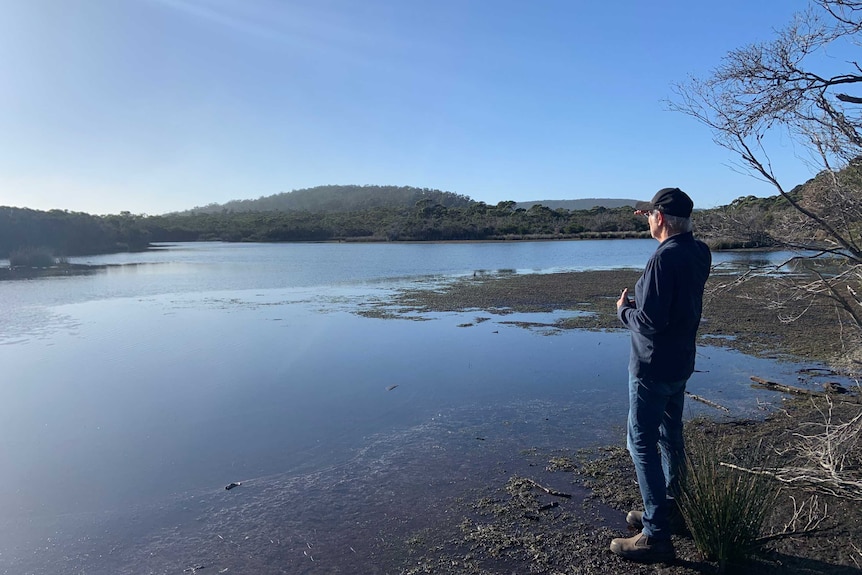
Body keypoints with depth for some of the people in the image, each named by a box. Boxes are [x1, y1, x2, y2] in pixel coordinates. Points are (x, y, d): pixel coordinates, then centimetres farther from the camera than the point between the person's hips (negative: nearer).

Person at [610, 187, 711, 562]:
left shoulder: (665, 257, -24)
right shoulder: (699, 252, 3)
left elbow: (650, 320, -27)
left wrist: (624, 310, -6)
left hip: (653, 366, -9)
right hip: (680, 362, 9)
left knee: (642, 444, -2)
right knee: (670, 437, 20)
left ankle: (656, 535, 4)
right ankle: (670, 508, 35)